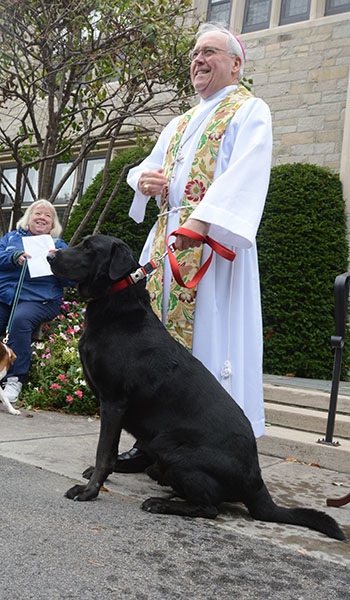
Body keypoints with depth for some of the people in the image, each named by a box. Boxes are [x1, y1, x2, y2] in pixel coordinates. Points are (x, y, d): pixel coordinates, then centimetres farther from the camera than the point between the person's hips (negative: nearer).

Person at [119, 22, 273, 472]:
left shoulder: (249, 111, 2)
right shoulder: (179, 125, 25)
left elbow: (244, 174, -15)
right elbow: (147, 167, 28)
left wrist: (202, 219, -29)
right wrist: (144, 179, 2)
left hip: (213, 244, -7)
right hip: (167, 241, 7)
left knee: (207, 339, -11)